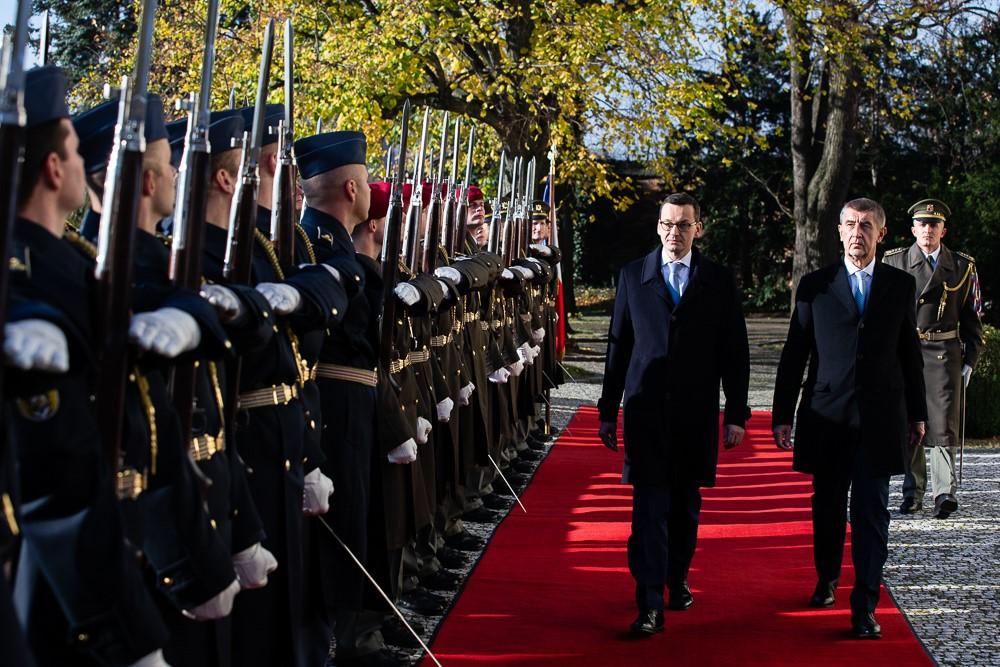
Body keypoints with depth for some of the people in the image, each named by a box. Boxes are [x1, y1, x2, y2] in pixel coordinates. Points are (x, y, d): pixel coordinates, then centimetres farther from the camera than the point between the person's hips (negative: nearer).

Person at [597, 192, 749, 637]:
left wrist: (736, 413, -1)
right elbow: (618, 345, 7)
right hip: (645, 411, -1)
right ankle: (650, 604, -9)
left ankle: (677, 578, 32)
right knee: (649, 506, -7)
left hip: (696, 413, 1)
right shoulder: (633, 275, 4)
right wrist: (608, 411, 5)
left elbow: (734, 352, 4)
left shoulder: (718, 281, 3)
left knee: (685, 504, 12)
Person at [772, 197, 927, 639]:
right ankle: (827, 578, 34)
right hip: (827, 416, 0)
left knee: (871, 511, -2)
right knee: (828, 506, 11)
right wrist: (782, 414, 1)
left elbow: (910, 352, 10)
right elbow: (794, 354, 3)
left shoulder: (900, 285, 6)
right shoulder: (814, 286, 3)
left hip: (880, 416, 0)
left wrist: (917, 413, 11)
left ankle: (865, 606, 0)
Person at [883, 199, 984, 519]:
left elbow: (971, 317, 11)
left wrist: (970, 360, 5)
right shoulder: (894, 262, 7)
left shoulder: (962, 266, 8)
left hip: (944, 353, -1)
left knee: (943, 423, -9)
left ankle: (945, 493, -13)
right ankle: (913, 493, 14)